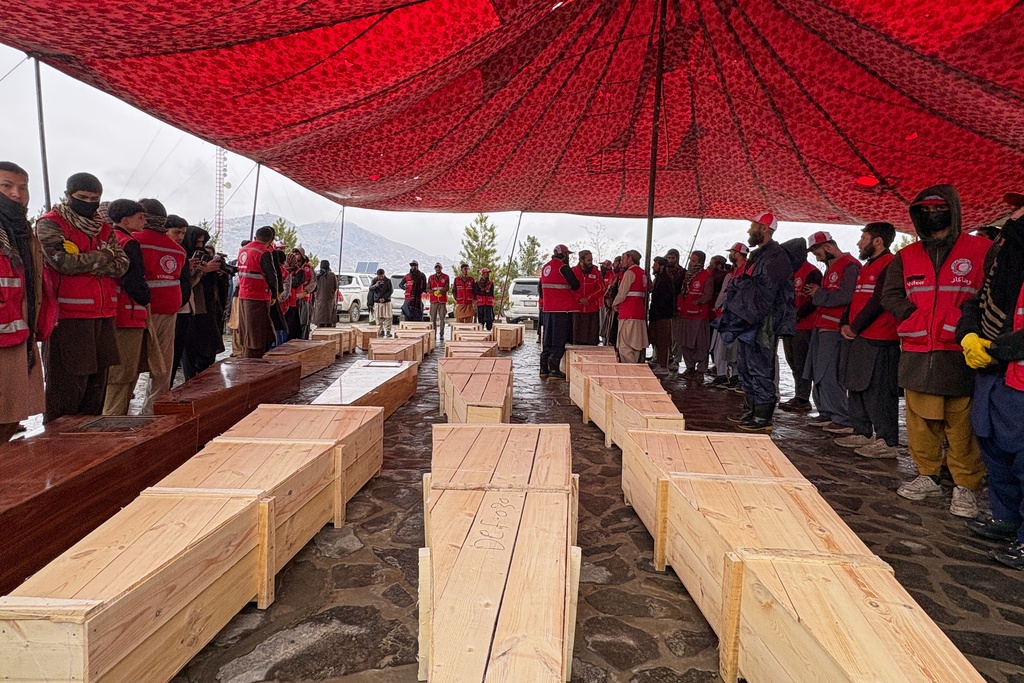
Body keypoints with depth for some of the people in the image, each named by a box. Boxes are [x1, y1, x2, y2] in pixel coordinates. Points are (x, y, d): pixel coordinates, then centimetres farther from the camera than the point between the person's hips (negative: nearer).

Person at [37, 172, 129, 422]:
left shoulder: (104, 228, 17)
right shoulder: (50, 224, 0)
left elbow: (122, 265, 3)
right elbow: (64, 262, -16)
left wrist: (84, 263, -11)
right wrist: (104, 256, -3)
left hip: (103, 315, 6)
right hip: (68, 317, -6)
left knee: (97, 380, 11)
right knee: (67, 384, -4)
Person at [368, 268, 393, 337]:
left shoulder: (388, 280, -2)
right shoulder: (375, 280, 2)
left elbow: (391, 290, -2)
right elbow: (370, 289, -4)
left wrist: (384, 298, -13)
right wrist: (375, 286, -26)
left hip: (386, 301, -1)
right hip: (377, 302, 1)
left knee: (387, 317, -5)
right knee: (379, 318, 2)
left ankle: (388, 331, 3)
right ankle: (380, 331, 11)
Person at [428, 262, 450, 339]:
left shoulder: (445, 277, 7)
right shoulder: (431, 277, 12)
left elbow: (447, 288, -2)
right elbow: (428, 288, 7)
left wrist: (441, 291, -21)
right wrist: (433, 292, -14)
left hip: (443, 300, -1)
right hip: (433, 300, 1)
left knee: (442, 318, -2)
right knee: (433, 318, -3)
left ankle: (441, 334, 2)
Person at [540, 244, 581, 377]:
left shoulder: (545, 268, 13)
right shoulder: (563, 268, -11)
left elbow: (541, 287, 21)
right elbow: (576, 285, -9)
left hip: (548, 308, 8)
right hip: (562, 309, -8)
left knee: (548, 338, 13)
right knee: (559, 339, -4)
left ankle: (544, 368, 16)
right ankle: (554, 369, -5)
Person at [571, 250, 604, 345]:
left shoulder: (596, 272, 7)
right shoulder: (573, 271, 3)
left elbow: (601, 289, 2)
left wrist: (588, 298, -8)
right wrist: (579, 298, -13)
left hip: (592, 309, 1)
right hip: (576, 308, -1)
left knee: (592, 340, 1)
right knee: (576, 338, 3)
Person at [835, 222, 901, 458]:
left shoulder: (890, 265, -11)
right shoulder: (867, 267, 21)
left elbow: (878, 302, -18)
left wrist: (855, 327, -11)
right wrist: (845, 324, 7)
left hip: (879, 341, -10)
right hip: (859, 338, 10)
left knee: (878, 390, -7)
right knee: (857, 386, 14)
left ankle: (887, 442, -2)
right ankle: (862, 433, 23)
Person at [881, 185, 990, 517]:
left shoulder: (981, 250, 3)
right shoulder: (906, 256, 13)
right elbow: (890, 295, 10)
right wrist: (918, 316, -5)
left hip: (959, 354, -3)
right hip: (917, 354, 4)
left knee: (962, 423, -2)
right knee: (920, 419, 8)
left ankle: (964, 487, 8)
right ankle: (928, 476, 21)